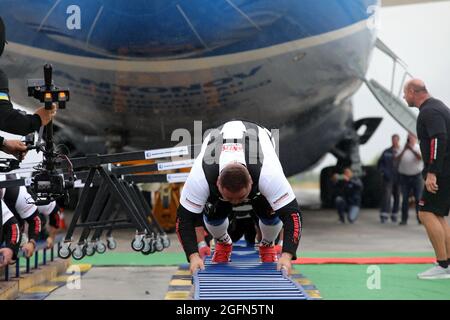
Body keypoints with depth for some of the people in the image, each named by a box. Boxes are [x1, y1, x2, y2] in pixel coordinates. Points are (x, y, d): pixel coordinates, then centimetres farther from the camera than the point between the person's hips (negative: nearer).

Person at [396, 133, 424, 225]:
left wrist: (412, 149, -22)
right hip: (404, 176, 2)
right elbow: (397, 159, -6)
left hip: (417, 175, -1)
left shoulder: (418, 148, 2)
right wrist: (404, 150, -16)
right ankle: (404, 219, 2)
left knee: (418, 199, -4)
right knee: (405, 199, 0)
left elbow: (420, 157, -16)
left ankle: (420, 218, 0)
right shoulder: (402, 149, 6)